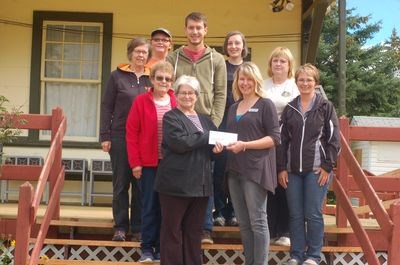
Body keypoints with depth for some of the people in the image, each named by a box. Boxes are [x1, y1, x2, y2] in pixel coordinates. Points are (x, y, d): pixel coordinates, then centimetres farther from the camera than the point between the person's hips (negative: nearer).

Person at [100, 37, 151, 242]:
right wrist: (105, 136, -4)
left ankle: (138, 227, 15)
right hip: (120, 137, -1)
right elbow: (106, 106, 2)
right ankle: (120, 227, 15)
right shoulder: (117, 76, 3)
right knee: (121, 184, 6)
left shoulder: (151, 78, 7)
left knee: (141, 184, 6)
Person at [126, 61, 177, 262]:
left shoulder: (177, 102, 4)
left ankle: (162, 249, 16)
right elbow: (132, 133, -3)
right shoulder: (141, 101, -1)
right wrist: (135, 162, -8)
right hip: (148, 163, -2)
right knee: (150, 206, 4)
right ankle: (147, 249, 13)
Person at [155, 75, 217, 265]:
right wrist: (207, 137, -10)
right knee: (172, 230, 1)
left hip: (200, 184, 6)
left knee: (194, 231, 10)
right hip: (176, 183, -5)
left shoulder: (205, 120, 19)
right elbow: (180, 143, -16)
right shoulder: (171, 117, 0)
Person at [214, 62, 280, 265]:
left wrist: (245, 145, -19)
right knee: (243, 223, 11)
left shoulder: (265, 104, -2)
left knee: (257, 221, -4)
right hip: (235, 169, 7)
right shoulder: (233, 108, 17)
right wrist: (221, 143, 0)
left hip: (255, 169, -7)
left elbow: (274, 138, -9)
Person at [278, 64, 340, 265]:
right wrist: (281, 168, 4)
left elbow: (334, 139, -1)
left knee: (313, 214, -1)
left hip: (317, 169, -3)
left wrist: (327, 166, -8)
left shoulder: (325, 107, 2)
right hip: (293, 169, 3)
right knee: (295, 215, 5)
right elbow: (283, 140, 11)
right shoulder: (290, 108, 11)